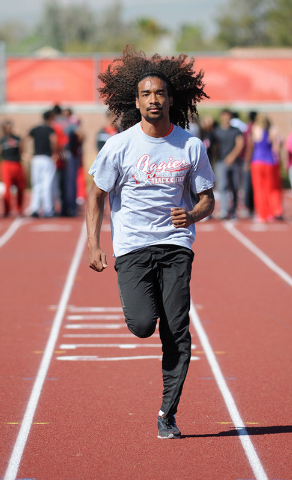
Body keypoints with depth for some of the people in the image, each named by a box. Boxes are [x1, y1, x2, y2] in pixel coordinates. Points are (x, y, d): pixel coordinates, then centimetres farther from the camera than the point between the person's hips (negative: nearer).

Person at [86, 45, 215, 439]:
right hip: (132, 246, -1)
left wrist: (193, 215, -16)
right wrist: (94, 246, -6)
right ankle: (138, 303, 22)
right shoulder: (120, 145, -4)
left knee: (177, 331, -7)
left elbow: (207, 199, 8)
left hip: (176, 245, 1)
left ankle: (168, 414, 4)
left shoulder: (191, 146, 1)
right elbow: (96, 196, 4)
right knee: (143, 325, -17)